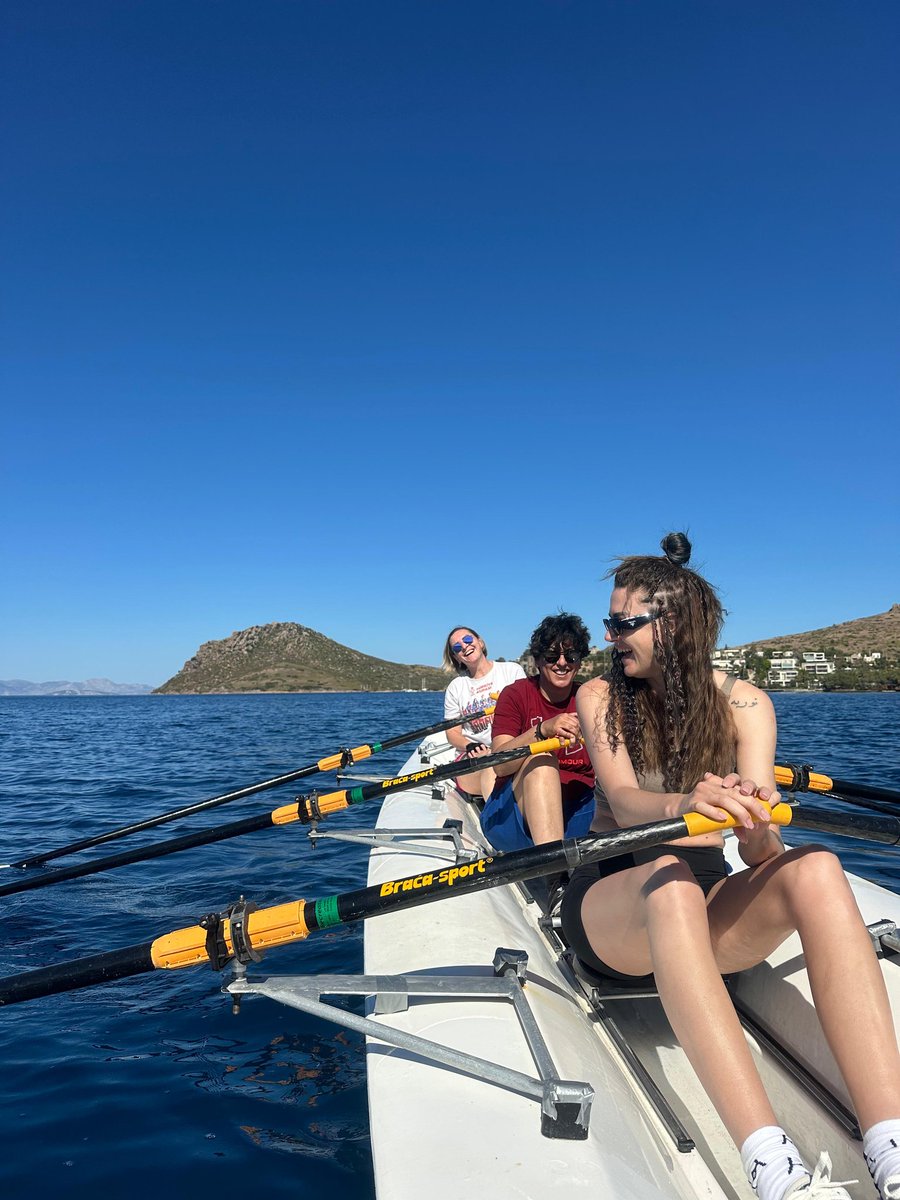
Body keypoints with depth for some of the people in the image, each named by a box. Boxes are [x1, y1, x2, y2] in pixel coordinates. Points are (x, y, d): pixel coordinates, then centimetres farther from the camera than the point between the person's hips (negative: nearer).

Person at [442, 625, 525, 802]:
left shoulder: (512, 670, 9)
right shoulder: (455, 688, 15)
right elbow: (452, 732, 15)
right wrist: (470, 746, -9)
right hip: (472, 758, 1)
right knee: (490, 765, -36)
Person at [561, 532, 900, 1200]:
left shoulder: (742, 703, 0)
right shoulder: (603, 697, -1)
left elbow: (760, 846, -13)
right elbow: (622, 798, -19)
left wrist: (755, 823, -39)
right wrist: (682, 804, -43)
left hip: (709, 907, 2)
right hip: (614, 905, -1)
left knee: (814, 868, -30)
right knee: (669, 879, -38)